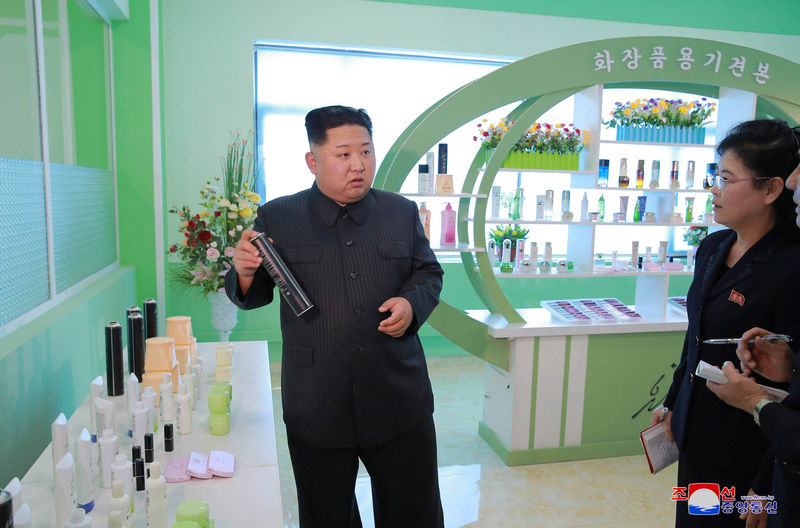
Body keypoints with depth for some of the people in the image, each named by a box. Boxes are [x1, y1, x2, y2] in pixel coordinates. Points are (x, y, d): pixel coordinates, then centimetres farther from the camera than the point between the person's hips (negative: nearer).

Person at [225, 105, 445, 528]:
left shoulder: (402, 213, 3)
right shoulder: (277, 219, -2)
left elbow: (429, 273, 11)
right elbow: (253, 295, 6)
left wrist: (412, 303, -10)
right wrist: (245, 274, -17)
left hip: (399, 402, 2)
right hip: (316, 410, -1)